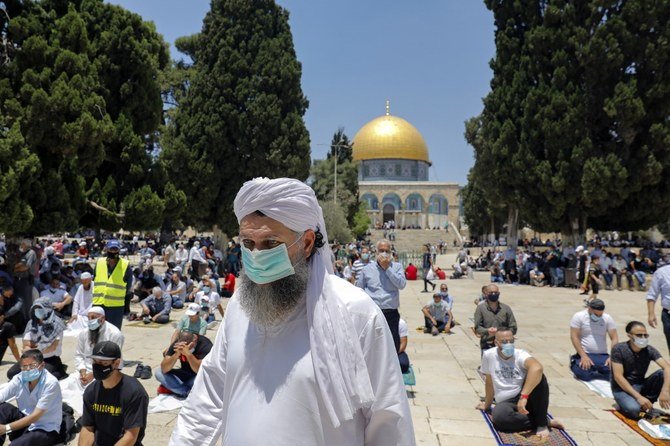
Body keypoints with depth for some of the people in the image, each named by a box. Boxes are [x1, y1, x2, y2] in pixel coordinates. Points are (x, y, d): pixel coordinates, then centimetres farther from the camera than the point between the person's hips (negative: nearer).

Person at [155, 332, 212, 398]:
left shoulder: (204, 344, -25)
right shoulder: (177, 344, -15)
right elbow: (164, 369, -23)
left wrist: (188, 354, -47)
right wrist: (177, 354, -39)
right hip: (184, 375, 4)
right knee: (158, 372, -17)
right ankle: (189, 392, -18)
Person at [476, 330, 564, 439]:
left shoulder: (520, 354, -13)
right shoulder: (489, 355, -5)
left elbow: (537, 368, -36)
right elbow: (489, 382, 8)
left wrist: (524, 396, -44)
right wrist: (487, 404, 18)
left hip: (527, 398, -1)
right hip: (506, 402, 1)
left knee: (537, 376, -30)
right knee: (498, 416, -35)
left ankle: (542, 423, -14)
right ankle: (544, 421, -12)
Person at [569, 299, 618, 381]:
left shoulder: (607, 318, 6)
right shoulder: (579, 316, -4)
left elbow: (614, 338, 3)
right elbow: (574, 337, -9)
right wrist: (583, 356, -19)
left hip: (603, 356, 4)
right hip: (585, 354, -4)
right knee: (584, 374, -32)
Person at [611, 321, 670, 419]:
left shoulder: (649, 350, -6)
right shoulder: (618, 349, -17)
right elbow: (618, 377, -21)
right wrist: (638, 397, -29)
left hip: (641, 386, 5)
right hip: (622, 388, -5)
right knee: (633, 410, -34)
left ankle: (646, 404, -7)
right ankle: (624, 403, 1)